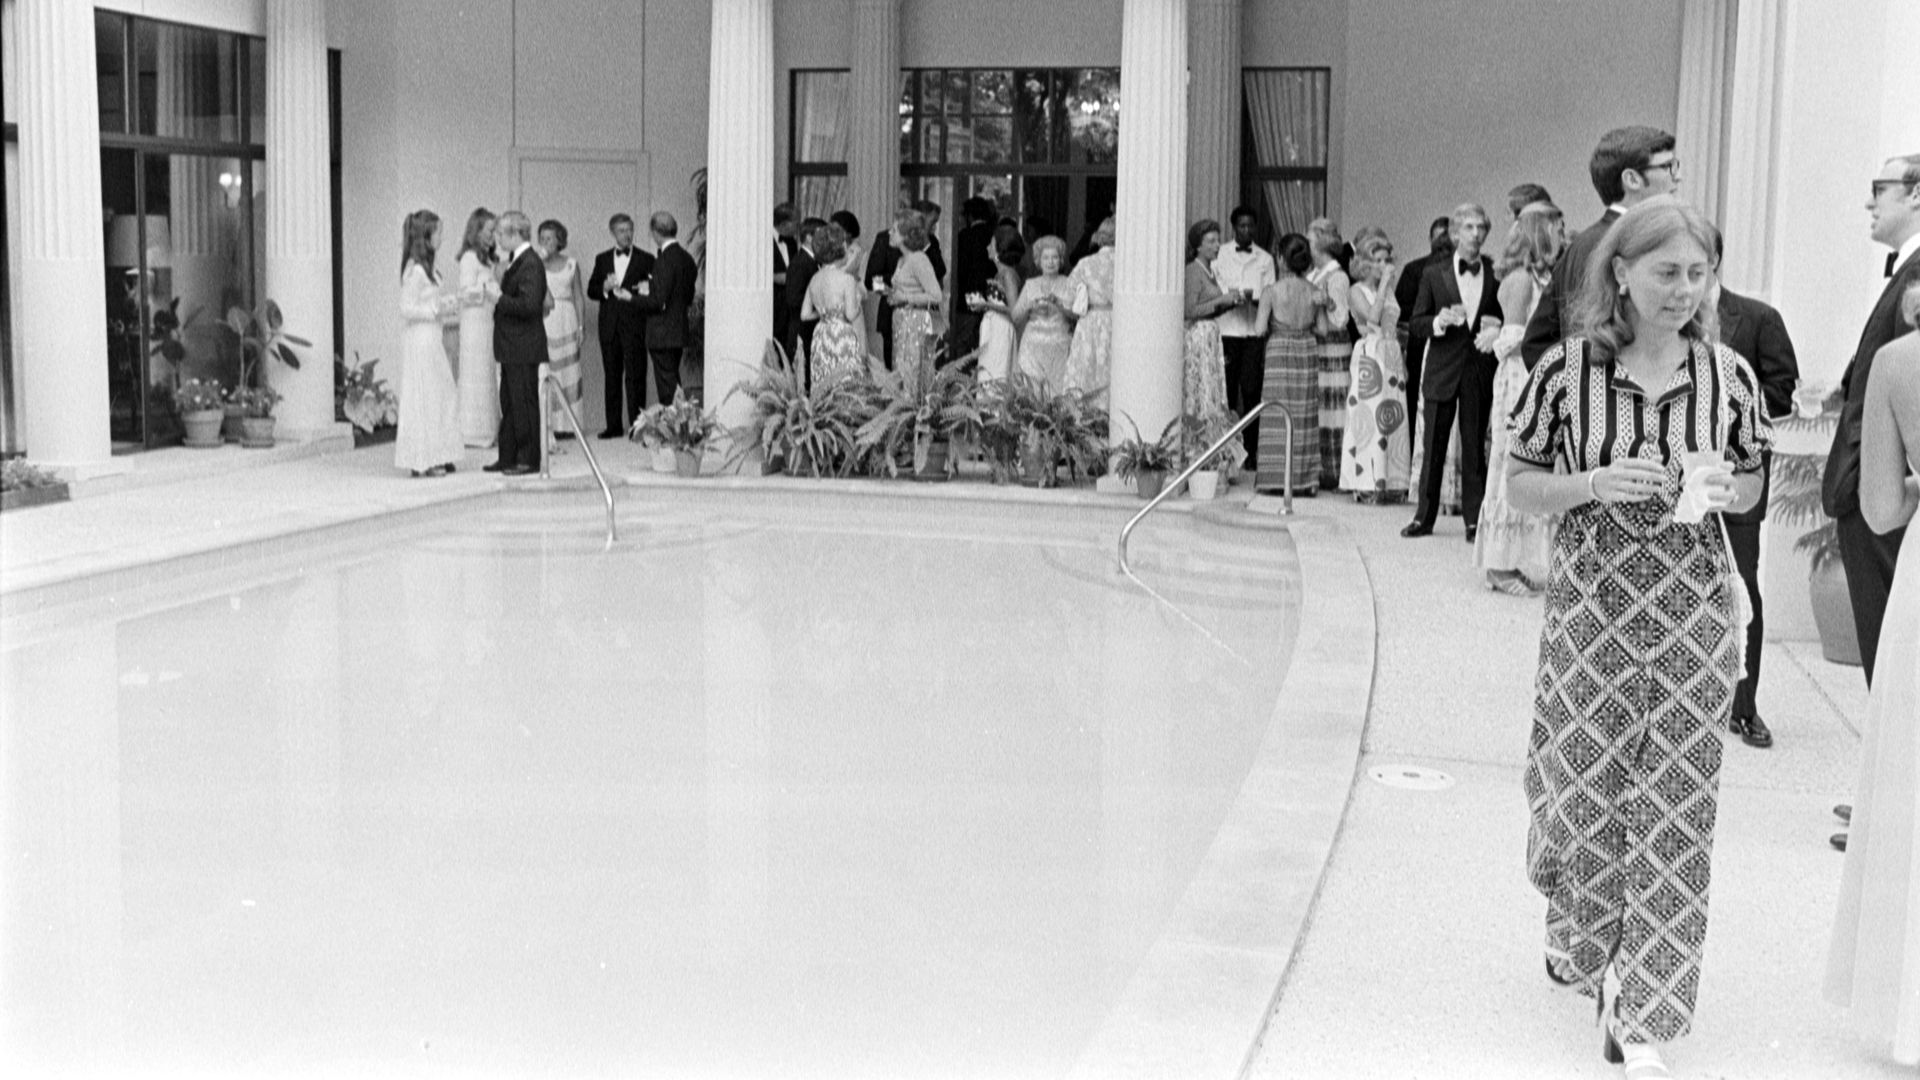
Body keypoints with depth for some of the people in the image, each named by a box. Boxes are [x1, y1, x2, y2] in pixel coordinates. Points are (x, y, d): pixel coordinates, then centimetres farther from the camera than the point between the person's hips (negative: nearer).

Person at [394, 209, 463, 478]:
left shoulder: (426, 268, 13)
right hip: (421, 340, -10)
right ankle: (421, 462, 4)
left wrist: (448, 303, 5)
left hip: (433, 338, 10)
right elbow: (407, 309, -19)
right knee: (424, 398, -3)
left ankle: (435, 458, 17)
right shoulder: (415, 270, -16)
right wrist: (438, 309, -20)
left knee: (442, 397, 11)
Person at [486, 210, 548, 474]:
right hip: (512, 346, 10)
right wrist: (498, 292, 3)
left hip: (524, 347, -10)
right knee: (509, 403, 14)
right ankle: (508, 457, 20)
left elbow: (529, 305, -25)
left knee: (524, 403, -2)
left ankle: (528, 459, 6)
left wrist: (499, 300, -17)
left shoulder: (530, 264, -17)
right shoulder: (516, 261, 13)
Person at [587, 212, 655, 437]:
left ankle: (637, 424, -2)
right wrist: (605, 288, -9)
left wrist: (631, 296, -16)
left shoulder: (645, 260, 3)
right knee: (611, 377, 7)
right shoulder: (602, 259, 13)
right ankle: (614, 425, 12)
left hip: (634, 325, -3)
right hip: (609, 326, 3)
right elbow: (591, 291, 10)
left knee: (635, 377, -5)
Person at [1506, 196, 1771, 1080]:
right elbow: (1519, 484, 1)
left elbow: (1752, 485, 12)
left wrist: (1722, 489, -11)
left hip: (1692, 615, 1)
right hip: (1591, 608, -1)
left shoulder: (1728, 375, -1)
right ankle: (1583, 937, 41)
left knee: (1674, 816, 2)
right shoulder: (1566, 369, -7)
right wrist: (1595, 485, -17)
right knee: (1581, 795, 10)